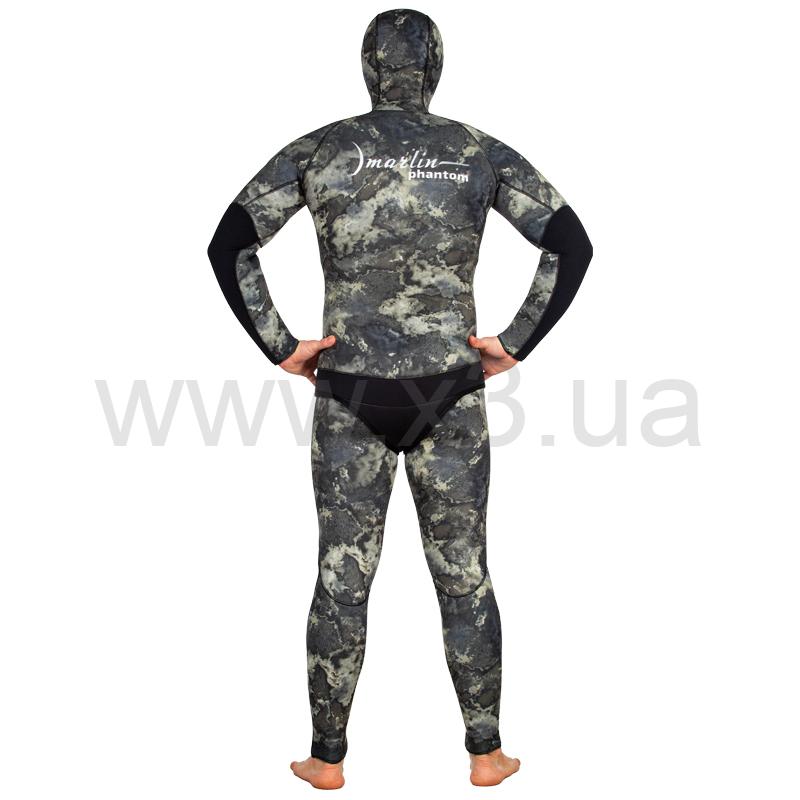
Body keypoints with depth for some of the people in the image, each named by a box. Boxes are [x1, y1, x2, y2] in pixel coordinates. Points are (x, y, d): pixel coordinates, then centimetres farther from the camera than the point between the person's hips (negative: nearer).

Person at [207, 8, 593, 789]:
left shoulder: (318, 149, 0)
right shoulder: (481, 152, 1)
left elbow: (228, 245, -6)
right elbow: (572, 244, -6)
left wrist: (280, 346, -2)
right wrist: (515, 343, -2)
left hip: (349, 395, 0)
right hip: (449, 395, 0)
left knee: (342, 574, 9)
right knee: (464, 573, 11)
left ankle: (327, 757, 18)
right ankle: (484, 752, 20)